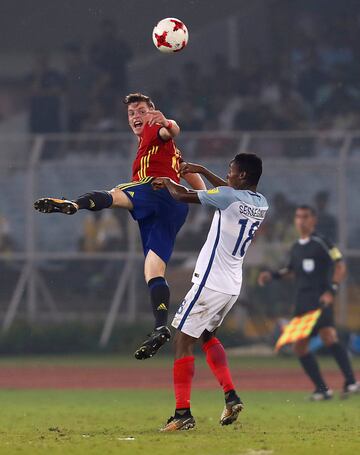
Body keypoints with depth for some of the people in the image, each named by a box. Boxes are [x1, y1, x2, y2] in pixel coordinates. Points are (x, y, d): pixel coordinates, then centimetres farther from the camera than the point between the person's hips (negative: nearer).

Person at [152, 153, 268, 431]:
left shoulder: (228, 197, -16)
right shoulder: (261, 204, 7)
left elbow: (183, 196, -8)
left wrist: (167, 182, 14)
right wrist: (201, 171, 35)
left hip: (210, 283, -8)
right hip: (233, 286, 8)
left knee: (184, 341, -2)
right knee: (207, 335, 27)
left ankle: (183, 413, -7)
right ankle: (231, 396, 13)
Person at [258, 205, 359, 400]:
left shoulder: (321, 243, -3)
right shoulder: (295, 248, 17)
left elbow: (340, 266, -7)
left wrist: (331, 290, -19)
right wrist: (273, 275, 18)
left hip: (321, 300, -8)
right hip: (302, 302, 8)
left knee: (328, 336, -27)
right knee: (300, 346, 4)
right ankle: (322, 389, 12)